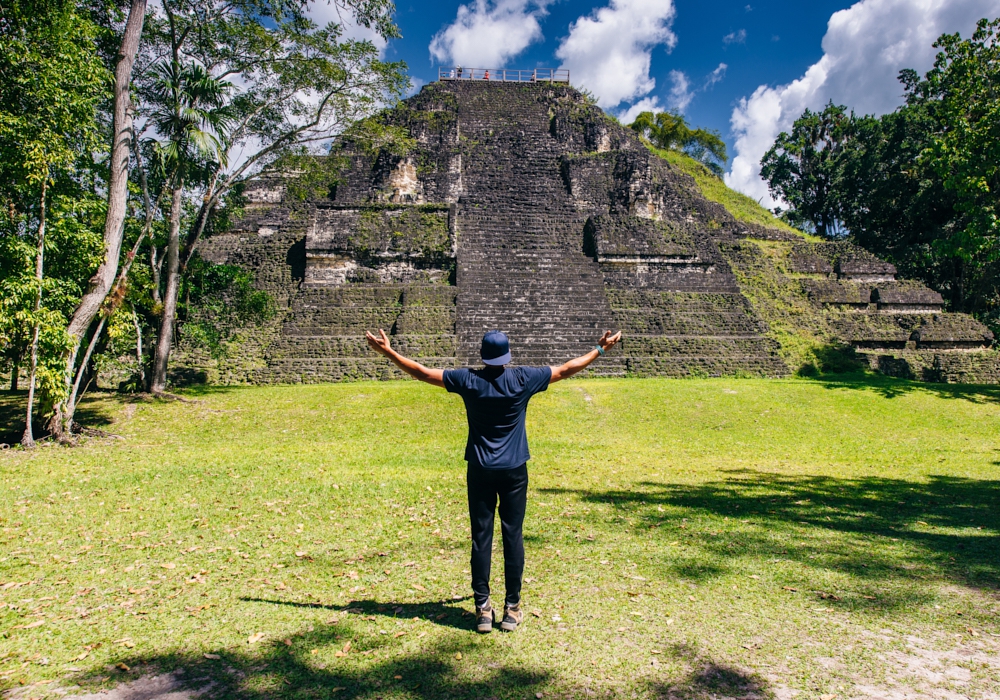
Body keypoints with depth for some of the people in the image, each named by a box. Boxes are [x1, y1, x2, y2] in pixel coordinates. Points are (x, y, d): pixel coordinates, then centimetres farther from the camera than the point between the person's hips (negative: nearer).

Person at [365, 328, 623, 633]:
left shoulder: (467, 380, -5)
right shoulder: (524, 378, -4)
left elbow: (421, 372, -1)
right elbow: (566, 369, 5)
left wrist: (387, 351, 9)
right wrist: (600, 349, 18)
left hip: (480, 471, 0)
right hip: (514, 471, 0)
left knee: (481, 537, 5)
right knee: (513, 536, 5)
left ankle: (483, 609, 10)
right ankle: (512, 609, 12)